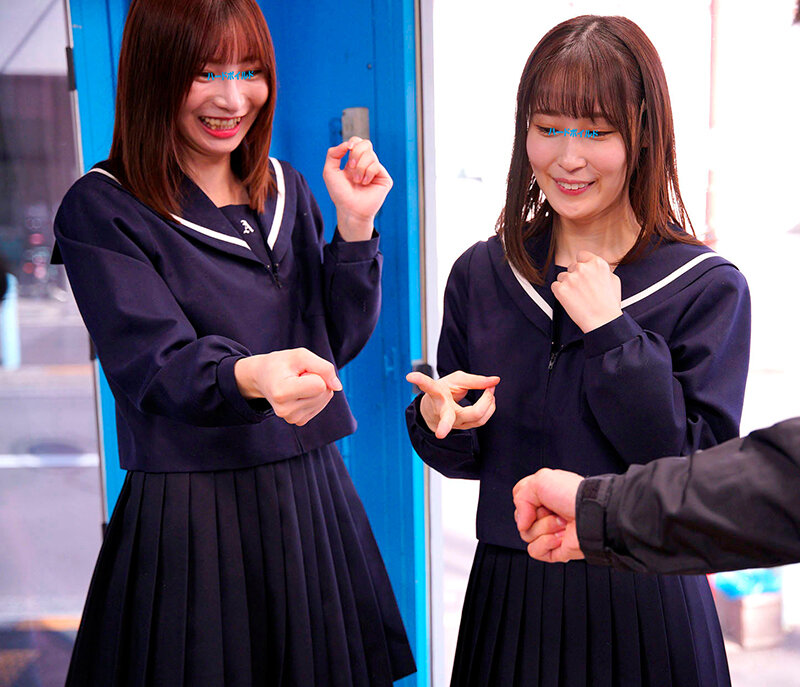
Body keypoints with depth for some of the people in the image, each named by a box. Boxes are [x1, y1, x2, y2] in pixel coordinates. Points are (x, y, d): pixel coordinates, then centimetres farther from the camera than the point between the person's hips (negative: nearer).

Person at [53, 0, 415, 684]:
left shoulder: (287, 189, 8)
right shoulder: (102, 210, -7)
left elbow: (338, 342, 6)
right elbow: (157, 365, -18)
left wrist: (355, 227, -7)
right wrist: (253, 376, -39)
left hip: (311, 492, 5)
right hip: (189, 514, -4)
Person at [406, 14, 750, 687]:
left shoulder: (708, 287, -9)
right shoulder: (481, 274, -1)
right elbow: (465, 458, 6)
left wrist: (610, 331, -19)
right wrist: (437, 418, -16)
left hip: (645, 605, -2)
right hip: (509, 597, 3)